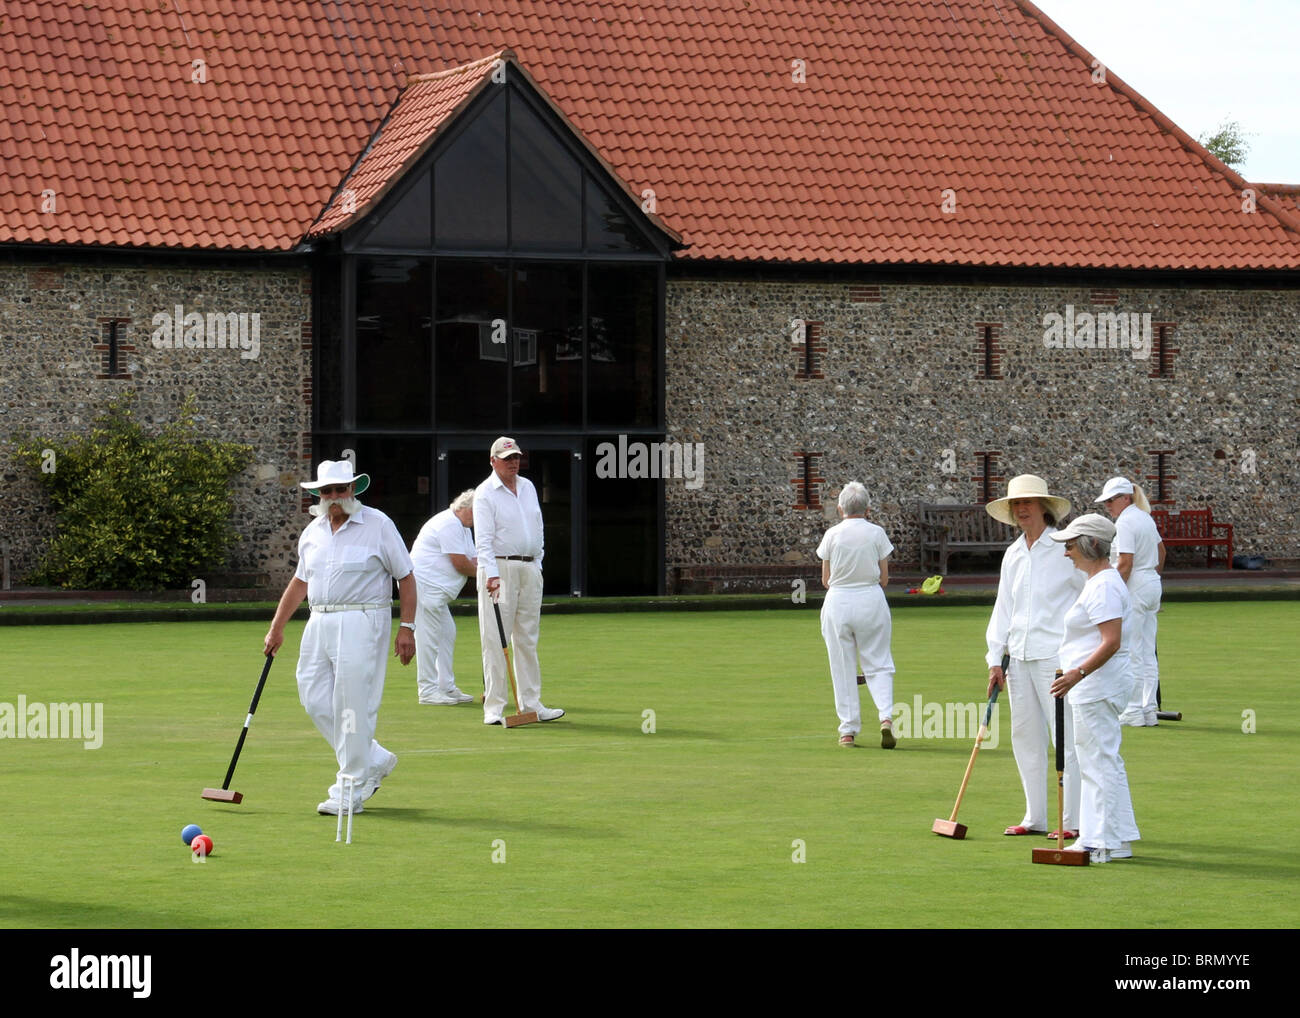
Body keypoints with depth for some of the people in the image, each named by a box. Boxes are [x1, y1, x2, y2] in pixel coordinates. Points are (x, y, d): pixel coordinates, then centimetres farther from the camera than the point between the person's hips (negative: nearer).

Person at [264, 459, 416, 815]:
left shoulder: (378, 525, -3)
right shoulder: (312, 532, 14)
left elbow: (406, 578, -1)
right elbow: (300, 582, 24)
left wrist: (407, 628, -9)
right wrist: (276, 628, 24)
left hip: (361, 623, -6)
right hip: (319, 622, 7)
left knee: (352, 705, -9)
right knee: (315, 700, 2)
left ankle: (350, 790, -2)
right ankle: (374, 760, 19)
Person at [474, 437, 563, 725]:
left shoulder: (528, 487, 15)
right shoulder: (485, 493, -6)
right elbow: (483, 539, -15)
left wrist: (538, 564, 14)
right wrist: (491, 575, -25)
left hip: (530, 570, 7)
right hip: (499, 569, -7)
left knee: (528, 639, 9)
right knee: (495, 640, -7)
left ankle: (531, 703, 13)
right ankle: (493, 708, -8)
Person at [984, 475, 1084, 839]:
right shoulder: (1013, 555, 13)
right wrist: (995, 659, 10)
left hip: (1056, 656, -7)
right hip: (1020, 657, 7)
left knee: (1066, 737, -7)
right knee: (1026, 737, 8)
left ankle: (1074, 820, -3)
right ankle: (1035, 818, 16)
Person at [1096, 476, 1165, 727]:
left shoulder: (1125, 522, -15)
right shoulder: (1145, 518, 14)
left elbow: (1125, 564, -21)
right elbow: (1161, 550, 26)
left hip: (1134, 590, -10)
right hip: (1152, 586, 10)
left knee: (1131, 653, -6)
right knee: (1148, 654, 10)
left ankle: (1133, 712, -5)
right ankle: (1149, 711, 11)